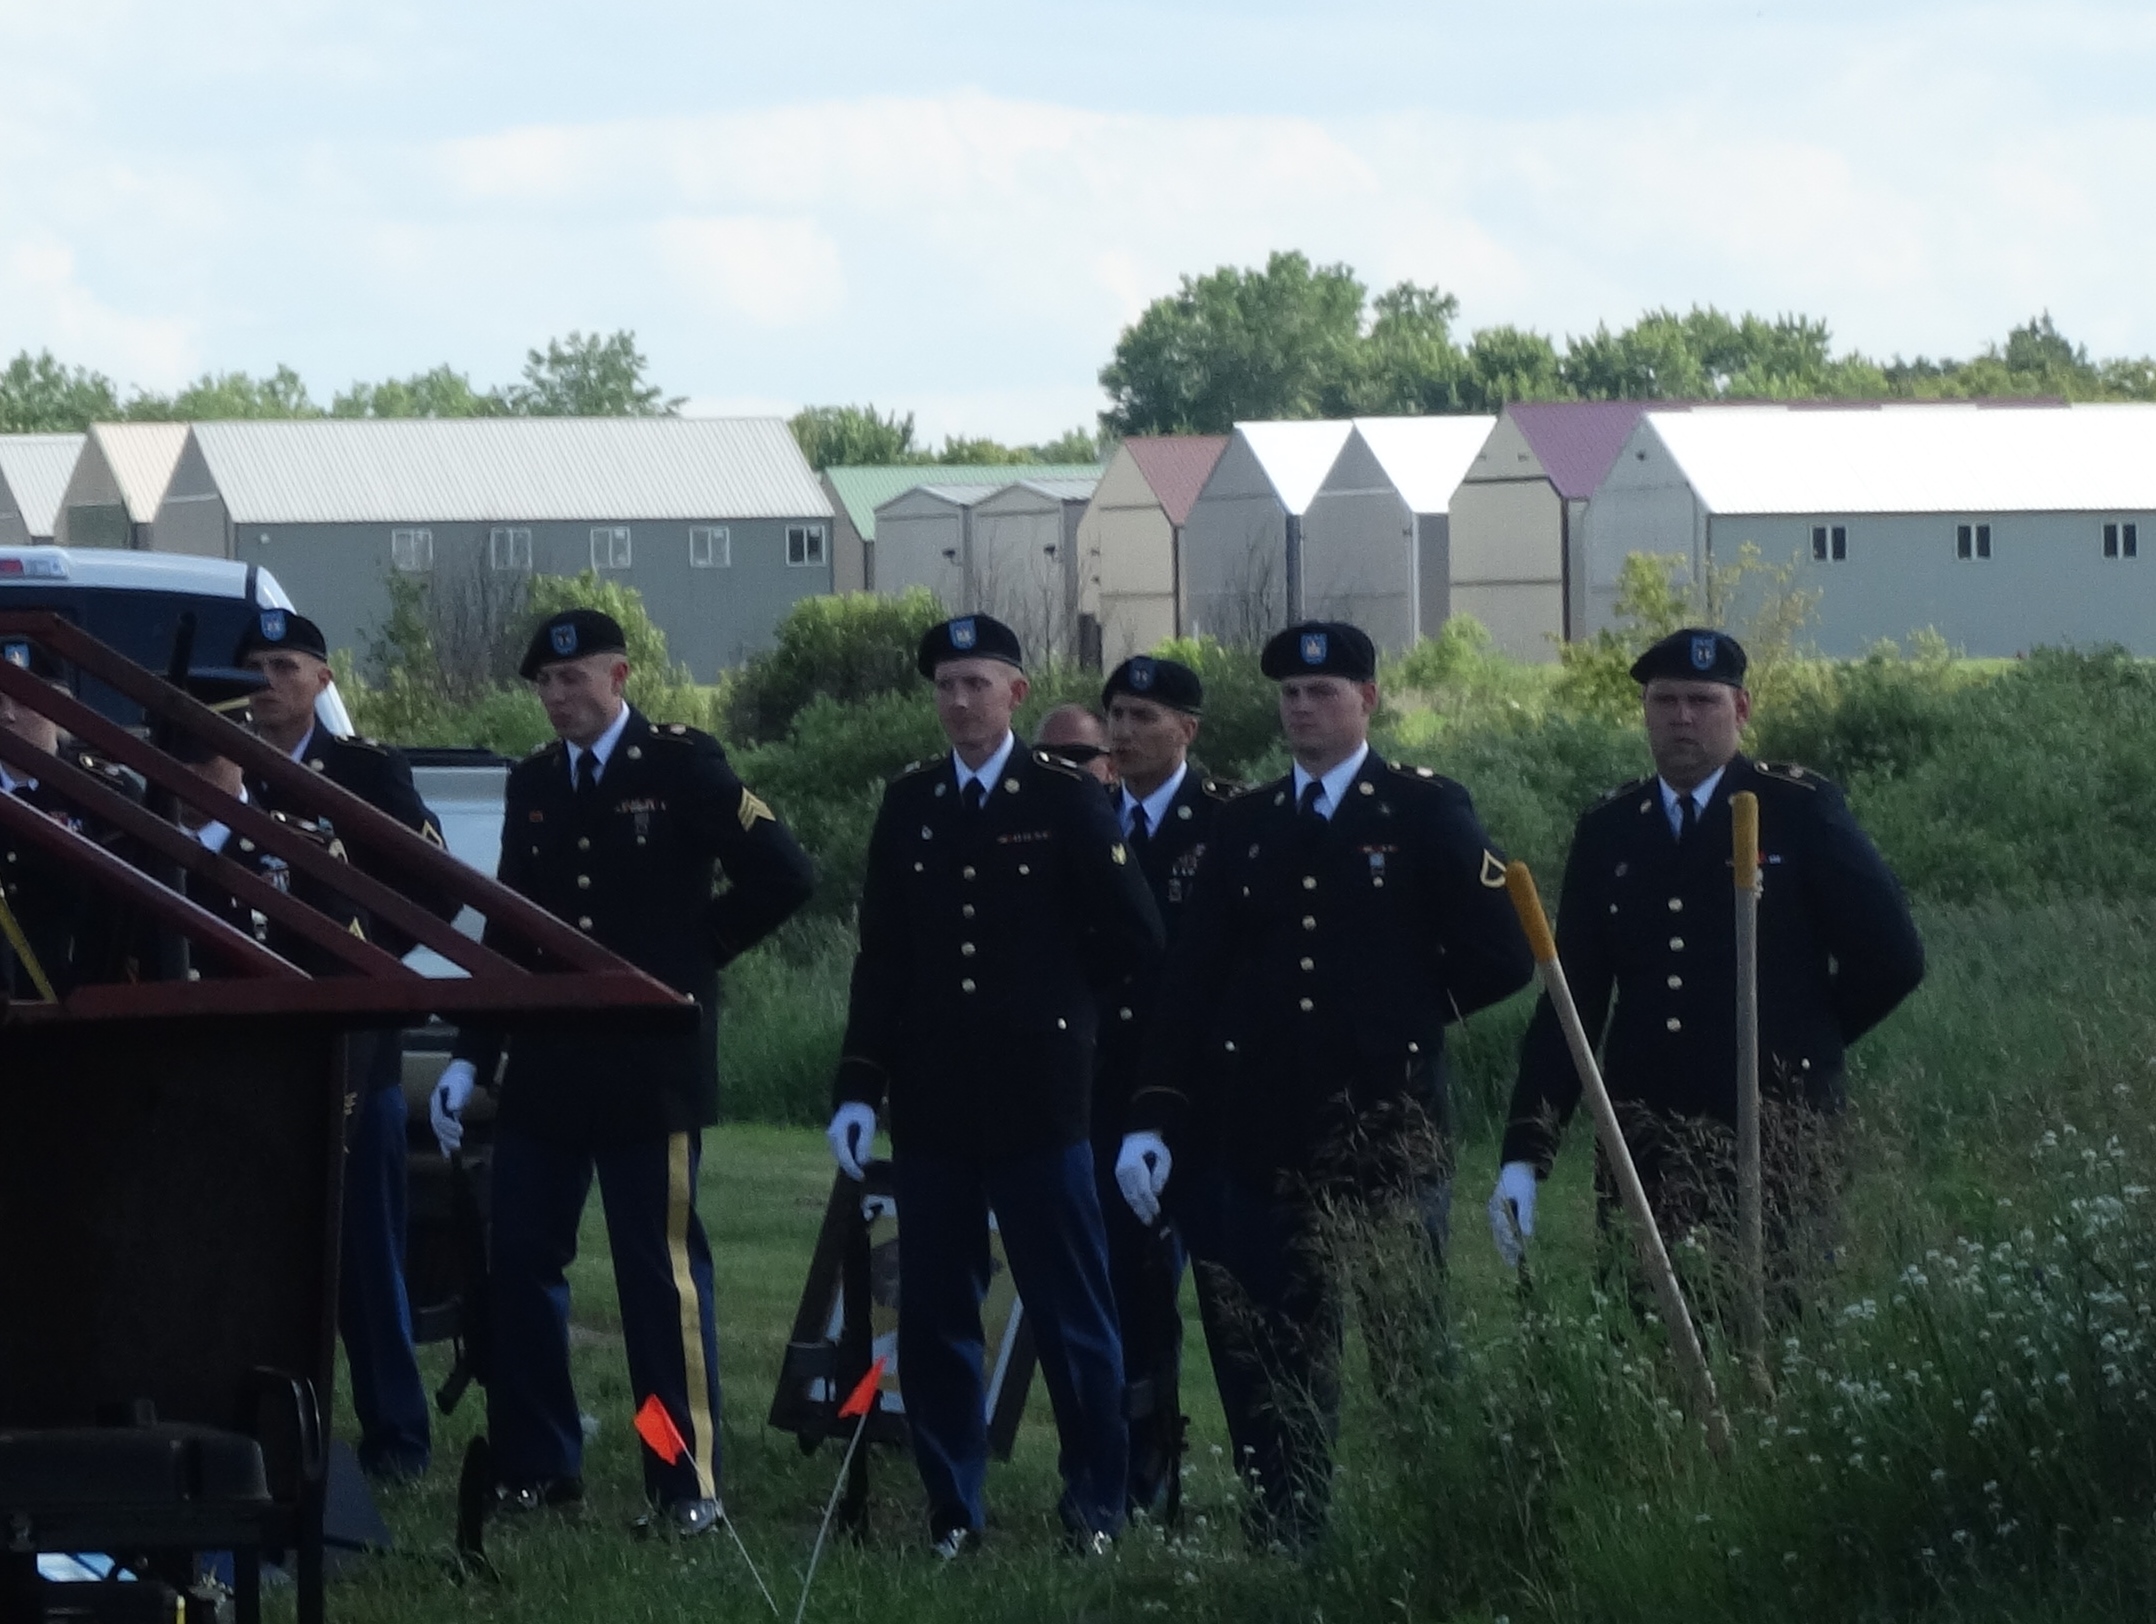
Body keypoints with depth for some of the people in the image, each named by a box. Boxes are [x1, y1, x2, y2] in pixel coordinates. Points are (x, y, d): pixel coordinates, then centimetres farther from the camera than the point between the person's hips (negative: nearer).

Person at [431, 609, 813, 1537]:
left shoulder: (681, 766, -4)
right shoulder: (533, 784, 12)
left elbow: (782, 876, -6)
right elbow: (509, 928, 14)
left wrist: (690, 955, -2)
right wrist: (471, 1056, 9)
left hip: (651, 1066, -5)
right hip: (547, 1065, 6)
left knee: (663, 1271, -3)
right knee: (519, 1263, 5)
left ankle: (689, 1487, 1)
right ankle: (538, 1468, 15)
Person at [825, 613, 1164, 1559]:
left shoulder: (1066, 800, -1)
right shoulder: (908, 805, 9)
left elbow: (1134, 939, 2)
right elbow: (880, 955, 8)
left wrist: (1053, 1000, 8)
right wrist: (857, 1087, 2)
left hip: (1037, 1096, -3)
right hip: (930, 1100, 3)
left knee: (1070, 1310, 1)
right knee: (934, 1315, 4)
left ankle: (1097, 1506, 8)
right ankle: (951, 1514, 11)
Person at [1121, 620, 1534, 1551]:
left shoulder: (1426, 813, 2)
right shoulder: (1243, 827, 12)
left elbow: (1503, 957, 1)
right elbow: (1189, 984, 8)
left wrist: (1410, 1011, 7)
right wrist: (1153, 1118, 0)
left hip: (1386, 1125, -3)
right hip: (1261, 1134, 3)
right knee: (1271, 1364, 2)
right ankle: (1283, 1548, 7)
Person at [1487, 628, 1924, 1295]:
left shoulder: (1799, 810, 0)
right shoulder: (1606, 832, 10)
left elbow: (1891, 956, 1)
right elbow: (1570, 1000, 9)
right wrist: (1522, 1159, 1)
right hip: (1644, 1146, 3)